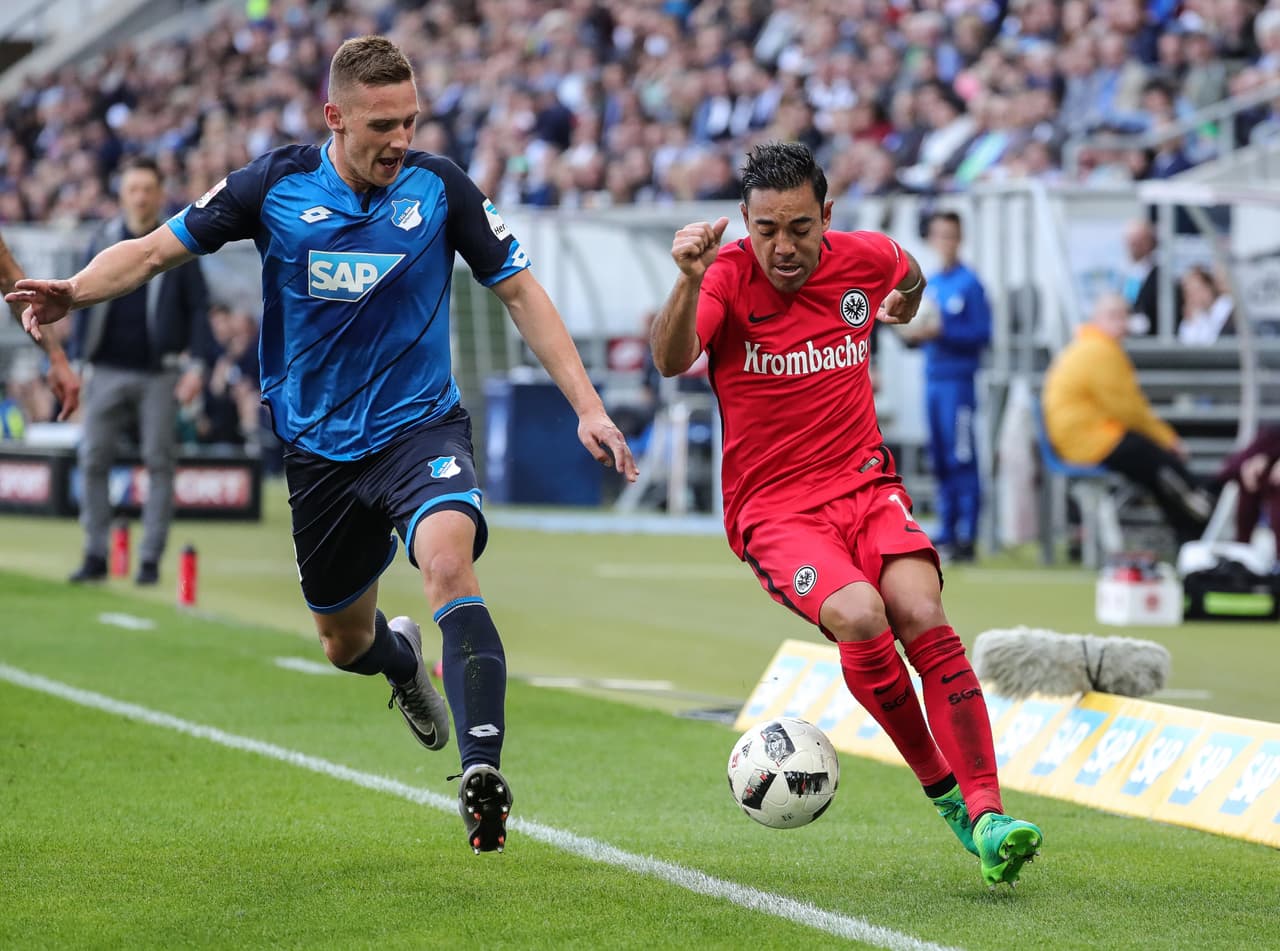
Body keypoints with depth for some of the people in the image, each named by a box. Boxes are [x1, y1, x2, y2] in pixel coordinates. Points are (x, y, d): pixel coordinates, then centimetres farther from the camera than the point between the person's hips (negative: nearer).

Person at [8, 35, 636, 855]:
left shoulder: (440, 188, -8)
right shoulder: (275, 187, -8)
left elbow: (520, 291, 1)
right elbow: (155, 250, -1)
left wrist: (587, 405, -5)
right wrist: (74, 290, -21)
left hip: (420, 426, -2)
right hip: (321, 448, 2)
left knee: (448, 562, -33)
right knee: (346, 645, 14)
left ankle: (483, 770, -40)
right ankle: (401, 656, 54)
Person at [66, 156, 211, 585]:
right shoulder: (105, 241, 9)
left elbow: (198, 306, 2)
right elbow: (85, 303, 13)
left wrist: (196, 365, -6)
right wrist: (79, 360, 8)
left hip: (160, 373, -3)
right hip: (109, 370, 3)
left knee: (159, 463, -1)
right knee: (93, 460, -2)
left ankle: (150, 559, 4)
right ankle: (95, 555, 5)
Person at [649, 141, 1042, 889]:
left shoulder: (863, 259, 1)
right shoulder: (730, 275, -10)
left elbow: (910, 275, 29)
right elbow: (671, 362, -32)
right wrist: (689, 282, -46)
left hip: (866, 488, 3)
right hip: (774, 511, -3)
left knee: (924, 617, -25)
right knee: (859, 616, -30)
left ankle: (985, 815, -25)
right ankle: (941, 788, -10)